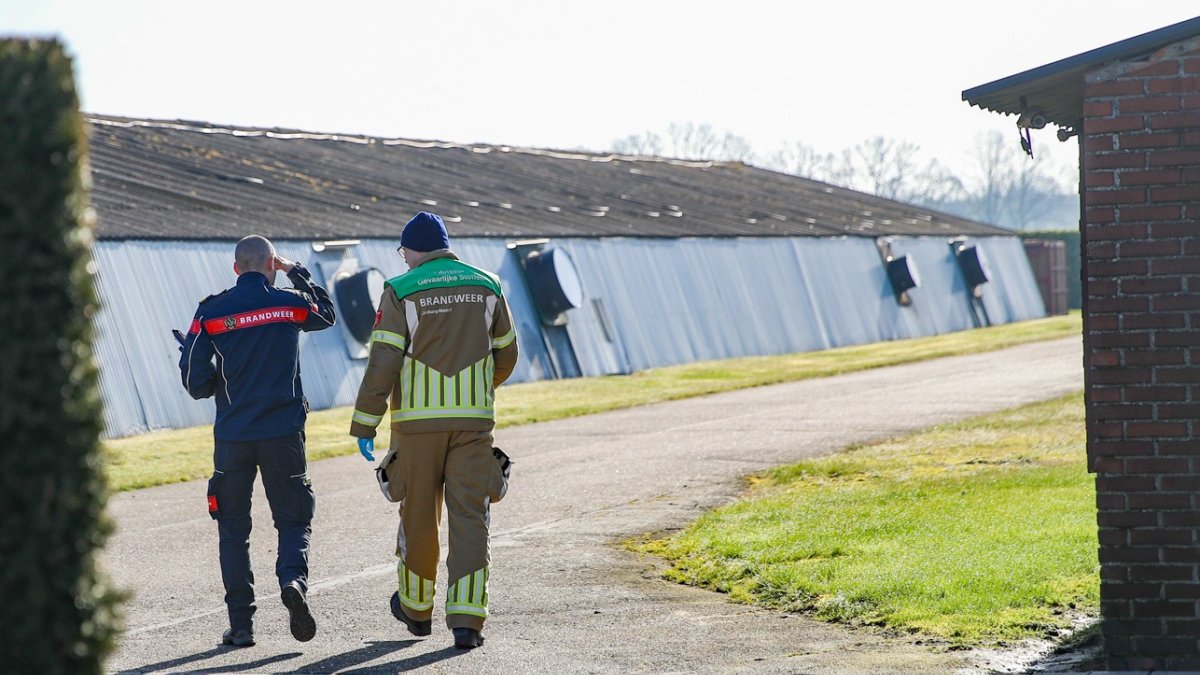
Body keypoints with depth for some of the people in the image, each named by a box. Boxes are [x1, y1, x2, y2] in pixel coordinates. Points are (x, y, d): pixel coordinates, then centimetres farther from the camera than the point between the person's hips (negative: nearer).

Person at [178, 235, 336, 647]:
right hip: (283, 431, 0)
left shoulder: (212, 311, -3)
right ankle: (293, 578, -21)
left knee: (233, 529, 10)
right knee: (294, 520, 10)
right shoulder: (290, 303, 0)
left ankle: (241, 624, 5)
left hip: (232, 434, 0)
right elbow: (326, 314, 23)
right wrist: (296, 272, 30)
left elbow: (194, 379, -3)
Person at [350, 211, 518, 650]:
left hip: (418, 419, -2)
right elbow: (505, 354, 16)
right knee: (470, 518, 0)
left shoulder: (402, 292, -6)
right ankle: (466, 619, -10)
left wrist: (364, 426, -7)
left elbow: (383, 363, -11)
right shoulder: (485, 287, 6)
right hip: (473, 418, 2)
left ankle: (416, 607, 29)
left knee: (418, 515, 13)